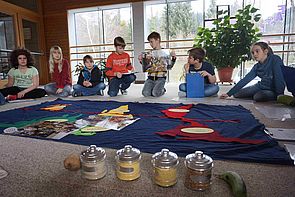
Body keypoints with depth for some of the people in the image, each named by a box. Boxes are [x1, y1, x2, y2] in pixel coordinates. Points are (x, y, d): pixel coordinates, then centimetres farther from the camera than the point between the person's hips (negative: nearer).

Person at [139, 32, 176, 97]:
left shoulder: (165, 53, 7)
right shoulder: (149, 54, 12)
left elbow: (169, 67, 8)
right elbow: (145, 69, 12)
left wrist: (173, 58, -4)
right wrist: (142, 61, -1)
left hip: (160, 78, -2)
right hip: (150, 78, 3)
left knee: (155, 93, -25)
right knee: (145, 93, -21)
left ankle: (162, 90, 10)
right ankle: (153, 88, 13)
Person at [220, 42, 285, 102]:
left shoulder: (275, 60, -20)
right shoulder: (256, 67, -5)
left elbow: (278, 78, -26)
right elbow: (245, 80, -9)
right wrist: (229, 93, -14)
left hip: (273, 90, -5)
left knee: (258, 96, -35)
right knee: (236, 94, -1)